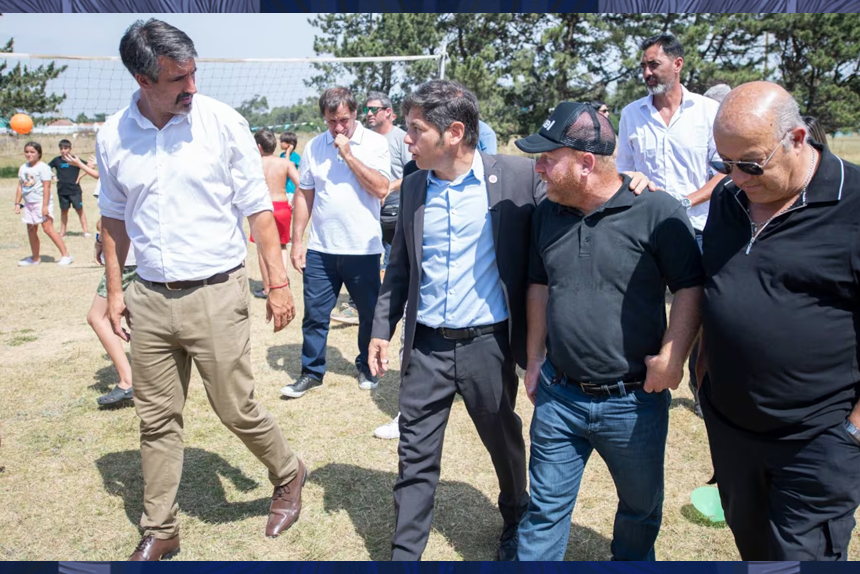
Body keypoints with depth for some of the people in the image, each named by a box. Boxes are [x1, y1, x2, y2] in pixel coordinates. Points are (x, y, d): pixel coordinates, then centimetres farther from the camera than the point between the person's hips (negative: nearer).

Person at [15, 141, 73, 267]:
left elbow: (46, 187, -15)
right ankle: (35, 258, 22)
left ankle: (66, 255, -10)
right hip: (28, 204, 7)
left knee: (48, 229, -13)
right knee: (31, 230, 10)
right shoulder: (23, 168, 11)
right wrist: (17, 203, 8)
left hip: (41, 203, -7)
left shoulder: (43, 167, -10)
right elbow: (20, 186, 15)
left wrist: (45, 206, -19)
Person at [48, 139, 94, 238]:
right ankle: (62, 231, 17)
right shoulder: (57, 160, 3)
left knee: (80, 209, 0)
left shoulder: (74, 159, -5)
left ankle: (85, 230, 2)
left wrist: (80, 176, -10)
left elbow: (89, 167, -6)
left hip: (75, 190, -3)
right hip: (62, 190, 3)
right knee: (64, 211, 11)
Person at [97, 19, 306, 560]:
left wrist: (279, 282, -7)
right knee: (157, 420, 11)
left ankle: (288, 474, 32)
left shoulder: (223, 122, -8)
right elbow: (114, 218, 14)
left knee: (237, 409, 3)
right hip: (149, 299, 4)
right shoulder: (113, 136, 2)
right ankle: (160, 531, 28)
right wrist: (115, 291, 13)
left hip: (216, 293, -3)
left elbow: (257, 207, -4)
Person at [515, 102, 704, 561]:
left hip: (634, 401, -3)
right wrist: (535, 359, 11)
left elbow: (690, 287, -10)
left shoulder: (657, 212, -15)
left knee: (641, 507, 20)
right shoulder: (547, 213, 3)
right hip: (558, 396, 3)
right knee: (546, 509, 13)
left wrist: (672, 356, -19)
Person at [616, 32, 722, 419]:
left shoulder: (708, 111, 0)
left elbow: (725, 173, -2)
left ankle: (701, 390, 24)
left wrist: (686, 202, -15)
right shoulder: (631, 114, 7)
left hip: (696, 228, -1)